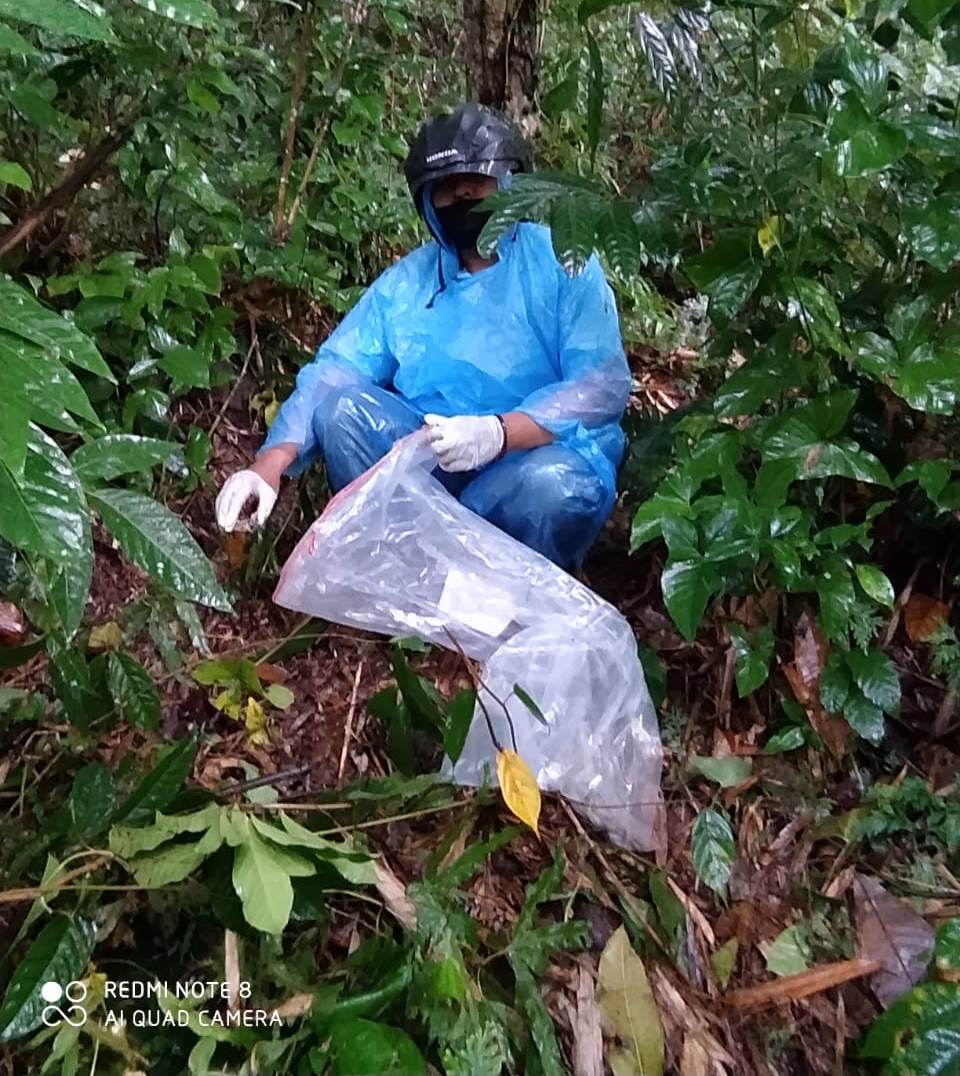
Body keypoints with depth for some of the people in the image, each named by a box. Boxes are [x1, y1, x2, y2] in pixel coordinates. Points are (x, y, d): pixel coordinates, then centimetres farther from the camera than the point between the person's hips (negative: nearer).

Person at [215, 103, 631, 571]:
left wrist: (499, 432, -32)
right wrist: (270, 464, -20)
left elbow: (603, 384, -15)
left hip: (540, 455, -3)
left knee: (555, 482, -36)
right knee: (342, 406, -18)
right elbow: (332, 370, -3)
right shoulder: (405, 281, 8)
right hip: (430, 463, 4)